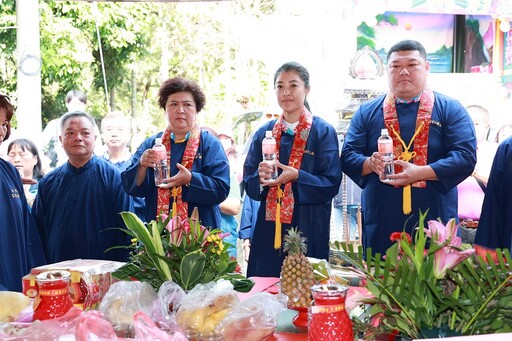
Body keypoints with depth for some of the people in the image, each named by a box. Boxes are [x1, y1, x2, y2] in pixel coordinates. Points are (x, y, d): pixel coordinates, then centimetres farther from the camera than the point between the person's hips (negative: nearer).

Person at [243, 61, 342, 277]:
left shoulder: (323, 131, -1)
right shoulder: (264, 133, 10)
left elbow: (332, 183, -7)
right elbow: (248, 184, 8)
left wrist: (296, 176, -21)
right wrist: (261, 176, -14)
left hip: (308, 229, -3)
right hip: (268, 228, 3)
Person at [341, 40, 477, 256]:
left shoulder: (450, 109, 5)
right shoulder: (367, 112, 11)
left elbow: (465, 157, -6)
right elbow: (348, 157, 7)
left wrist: (419, 173, -19)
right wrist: (371, 164, -15)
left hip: (435, 224, -1)